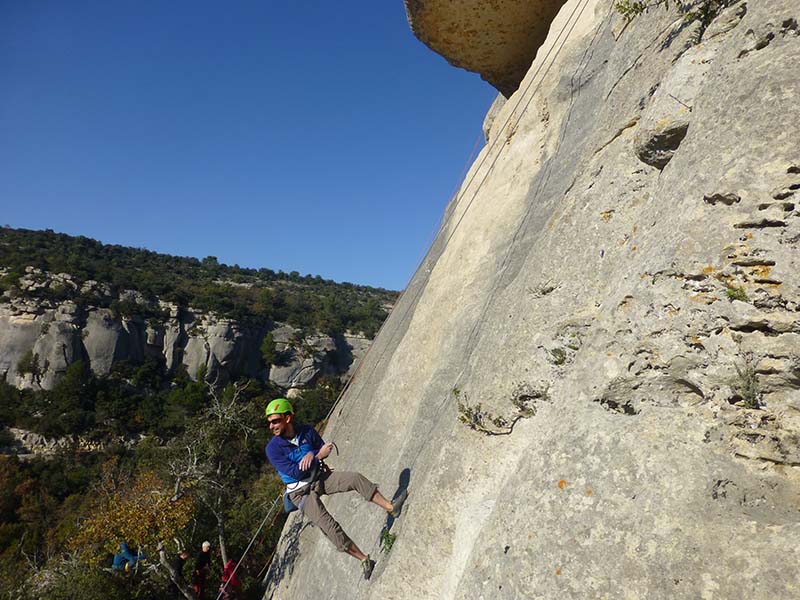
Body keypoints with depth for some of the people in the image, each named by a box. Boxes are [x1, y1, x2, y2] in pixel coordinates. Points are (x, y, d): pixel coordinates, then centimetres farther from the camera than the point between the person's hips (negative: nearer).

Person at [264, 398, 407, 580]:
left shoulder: (306, 430, -6)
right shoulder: (273, 449, -18)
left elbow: (323, 450, 3)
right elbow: (295, 472, -23)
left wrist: (311, 454, -19)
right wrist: (318, 456, -25)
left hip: (321, 477, 4)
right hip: (302, 493, -4)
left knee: (356, 478, -18)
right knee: (328, 526, -19)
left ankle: (390, 507, -12)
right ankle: (364, 559, -7)